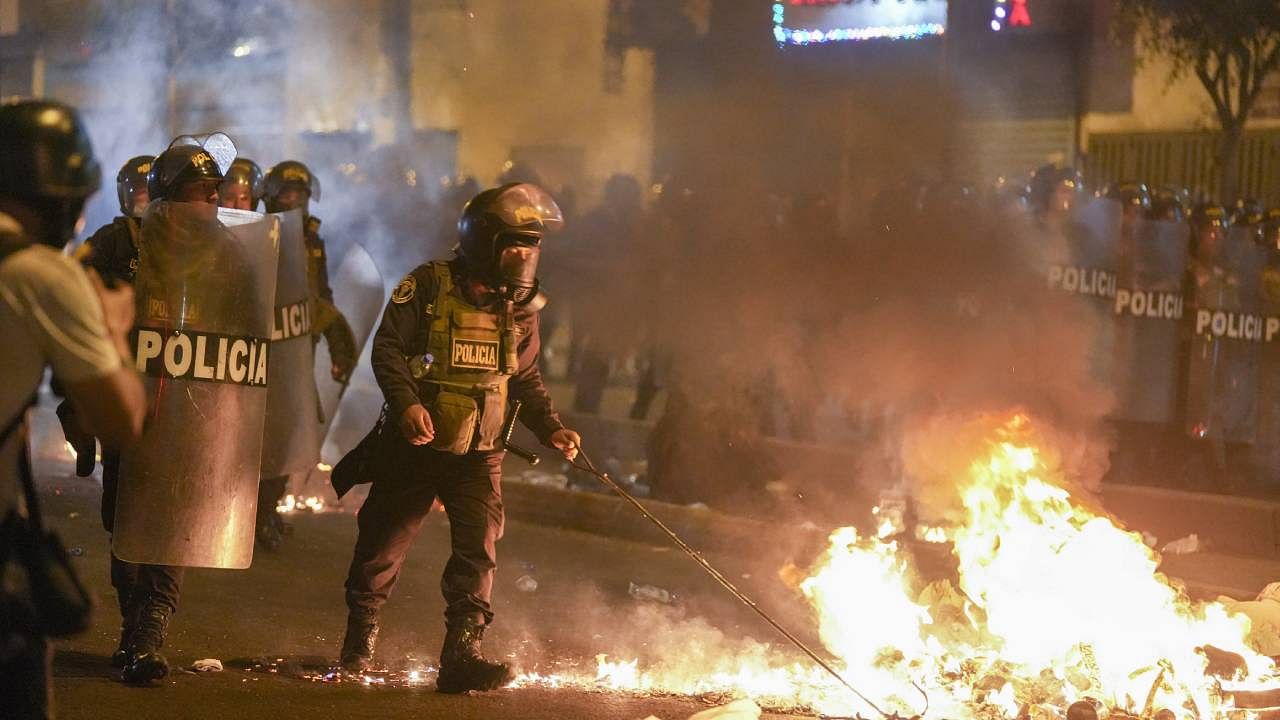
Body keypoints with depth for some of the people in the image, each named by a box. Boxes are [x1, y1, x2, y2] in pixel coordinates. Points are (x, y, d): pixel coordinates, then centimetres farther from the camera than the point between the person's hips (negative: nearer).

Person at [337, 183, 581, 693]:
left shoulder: (520, 307, 5)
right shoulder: (429, 287, -9)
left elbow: (526, 379, 13)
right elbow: (388, 347, -12)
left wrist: (550, 428, 0)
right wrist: (406, 402, -26)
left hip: (480, 453, 3)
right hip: (416, 444, -3)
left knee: (479, 546, -10)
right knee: (384, 541, 7)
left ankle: (461, 654, -6)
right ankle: (358, 643, 26)